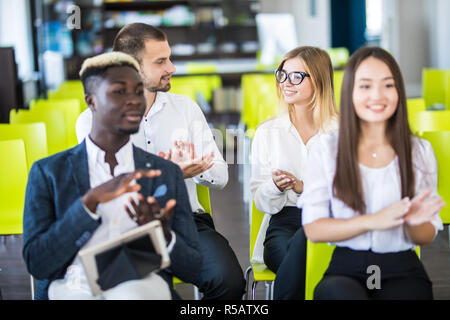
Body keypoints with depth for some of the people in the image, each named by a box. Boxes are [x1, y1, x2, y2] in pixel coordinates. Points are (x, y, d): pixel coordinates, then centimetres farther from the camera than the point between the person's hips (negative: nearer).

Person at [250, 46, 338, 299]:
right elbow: (260, 200, 12)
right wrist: (275, 186, -10)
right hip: (283, 223, 1)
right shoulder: (267, 132, 16)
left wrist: (304, 187, -14)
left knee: (304, 242, -38)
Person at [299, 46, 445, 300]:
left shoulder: (420, 151, 6)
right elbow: (313, 229, -3)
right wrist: (372, 221, -17)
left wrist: (414, 222, -15)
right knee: (339, 290, -35)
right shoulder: (325, 149, 1)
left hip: (402, 269, 1)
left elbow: (426, 238, 10)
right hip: (345, 269, -1)